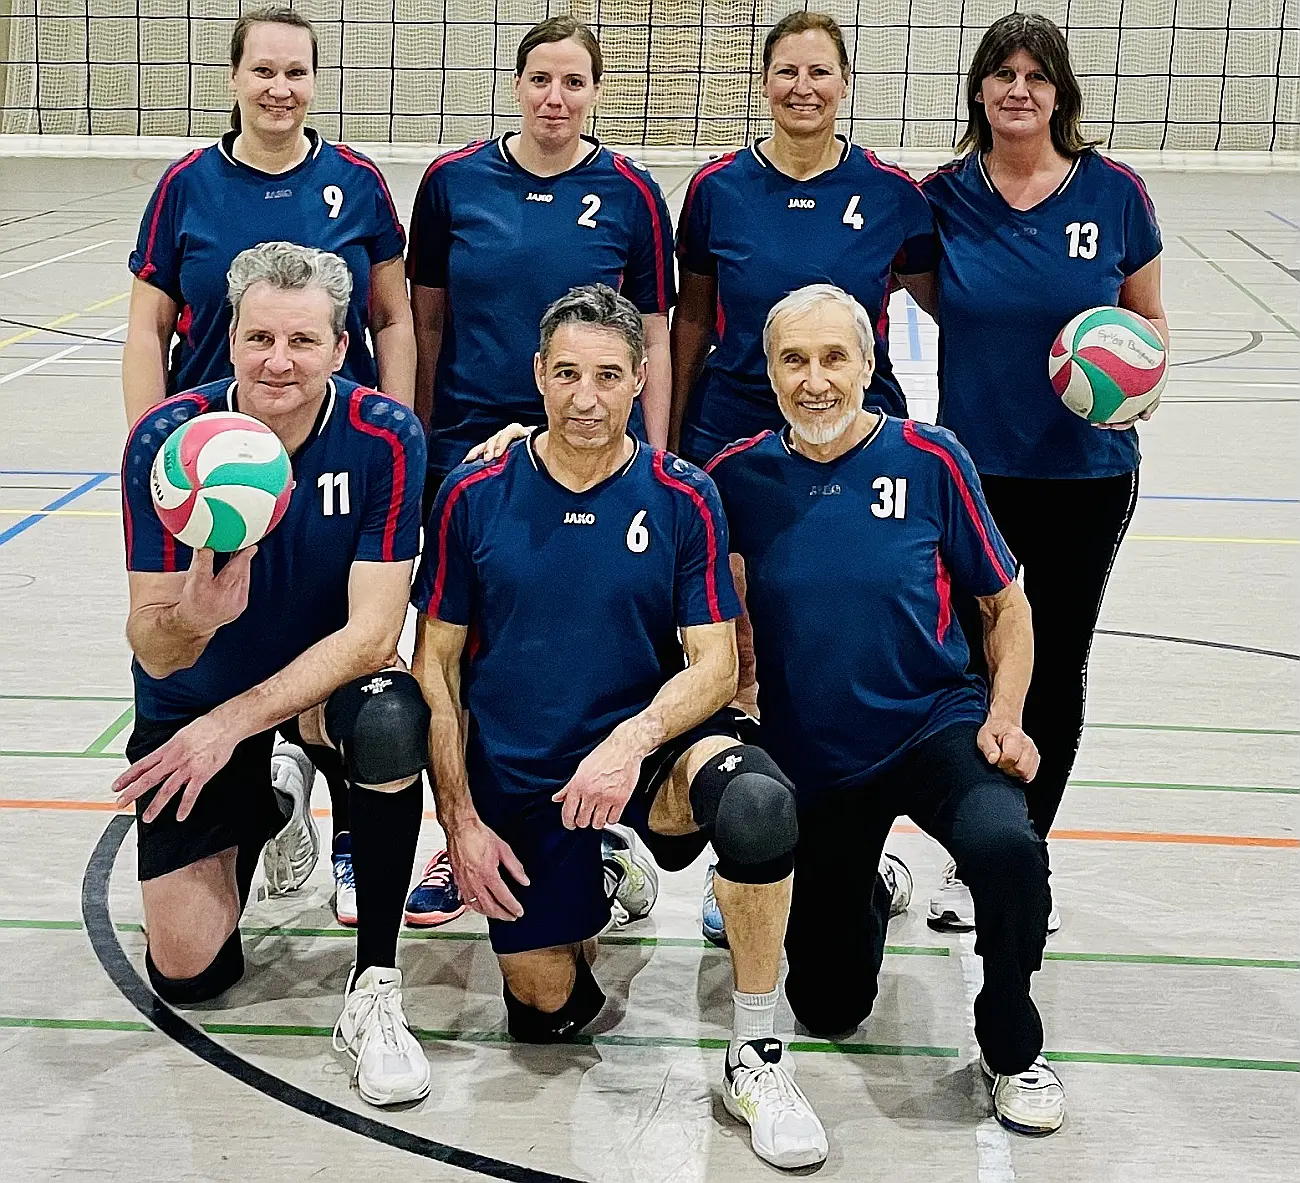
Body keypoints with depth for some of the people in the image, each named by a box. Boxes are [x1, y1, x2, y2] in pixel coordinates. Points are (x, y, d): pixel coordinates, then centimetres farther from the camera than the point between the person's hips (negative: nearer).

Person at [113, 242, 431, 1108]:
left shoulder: (385, 438, -20)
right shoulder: (167, 440, -19)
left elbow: (370, 632, -22)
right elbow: (154, 649, -20)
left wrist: (232, 721, -28)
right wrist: (192, 616, -44)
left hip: (327, 686, -1)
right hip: (192, 701, 1)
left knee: (392, 716, -37)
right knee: (187, 973, -5)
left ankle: (375, 988, -19)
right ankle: (266, 812, 28)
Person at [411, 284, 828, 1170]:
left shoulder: (684, 499, -5)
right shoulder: (474, 496, -3)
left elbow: (715, 666, -7)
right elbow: (436, 664, 1)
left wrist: (632, 741, -26)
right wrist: (460, 821, -4)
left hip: (652, 743, -1)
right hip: (519, 775, 2)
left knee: (757, 801, -34)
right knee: (545, 1008, -1)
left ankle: (757, 1058, -17)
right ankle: (591, 885, 34)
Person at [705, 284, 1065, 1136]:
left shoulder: (929, 459, -8)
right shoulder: (736, 476, -6)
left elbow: (1005, 603, 0)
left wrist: (1005, 717, -10)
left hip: (933, 727, -1)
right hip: (808, 759, 2)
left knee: (1007, 845, -35)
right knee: (828, 1009, 7)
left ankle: (1013, 1048, -7)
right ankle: (867, 893, 42)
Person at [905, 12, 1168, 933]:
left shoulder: (1114, 192, -6)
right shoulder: (944, 196, -3)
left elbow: (1149, 317, 3)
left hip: (1087, 475, 0)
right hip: (973, 470, 0)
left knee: (1057, 667, 9)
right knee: (975, 664, 4)